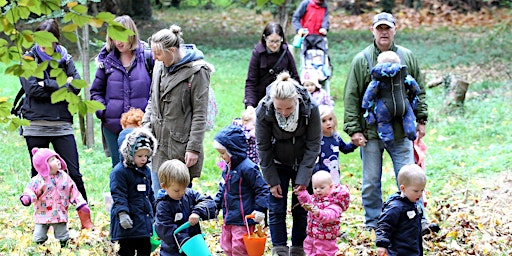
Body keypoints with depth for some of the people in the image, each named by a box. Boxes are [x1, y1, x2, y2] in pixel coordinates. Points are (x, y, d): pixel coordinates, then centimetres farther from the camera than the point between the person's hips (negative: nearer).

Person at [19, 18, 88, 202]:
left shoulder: (65, 59, 10)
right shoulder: (29, 59, 4)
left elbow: (76, 86, -4)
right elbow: (33, 89, -9)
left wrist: (48, 85, -10)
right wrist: (62, 86, -7)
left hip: (62, 123, 1)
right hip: (36, 123, -1)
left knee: (74, 173, -3)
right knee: (38, 174, 6)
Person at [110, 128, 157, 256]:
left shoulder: (146, 170, 12)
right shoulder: (119, 171, -12)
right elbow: (118, 195, -17)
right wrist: (122, 214, -27)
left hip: (145, 220, 7)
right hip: (128, 221, -7)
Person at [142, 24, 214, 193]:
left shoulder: (196, 71, -10)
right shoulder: (160, 66, 10)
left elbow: (200, 114, -10)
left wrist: (194, 148, -13)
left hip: (181, 146, -7)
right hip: (159, 144, 7)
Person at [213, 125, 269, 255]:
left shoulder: (247, 168, -20)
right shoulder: (228, 168, 9)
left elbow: (262, 189, -17)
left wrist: (260, 210, -20)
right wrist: (216, 204, 18)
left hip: (242, 220, -9)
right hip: (228, 219, 9)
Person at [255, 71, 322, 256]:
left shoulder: (310, 109, -26)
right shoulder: (264, 111, -24)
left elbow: (313, 145, -16)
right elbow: (263, 147, -13)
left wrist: (303, 178, -18)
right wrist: (272, 180, -11)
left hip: (303, 164, 0)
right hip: (278, 165, 0)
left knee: (301, 209, 2)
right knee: (276, 209, -2)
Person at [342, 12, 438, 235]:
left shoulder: (407, 57, 5)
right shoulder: (361, 60, -2)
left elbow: (419, 91, 13)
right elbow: (351, 97, -2)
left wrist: (421, 119, 7)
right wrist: (353, 129, -8)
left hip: (401, 131, 1)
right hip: (370, 132, -1)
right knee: (371, 182, 7)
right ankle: (373, 224, 19)